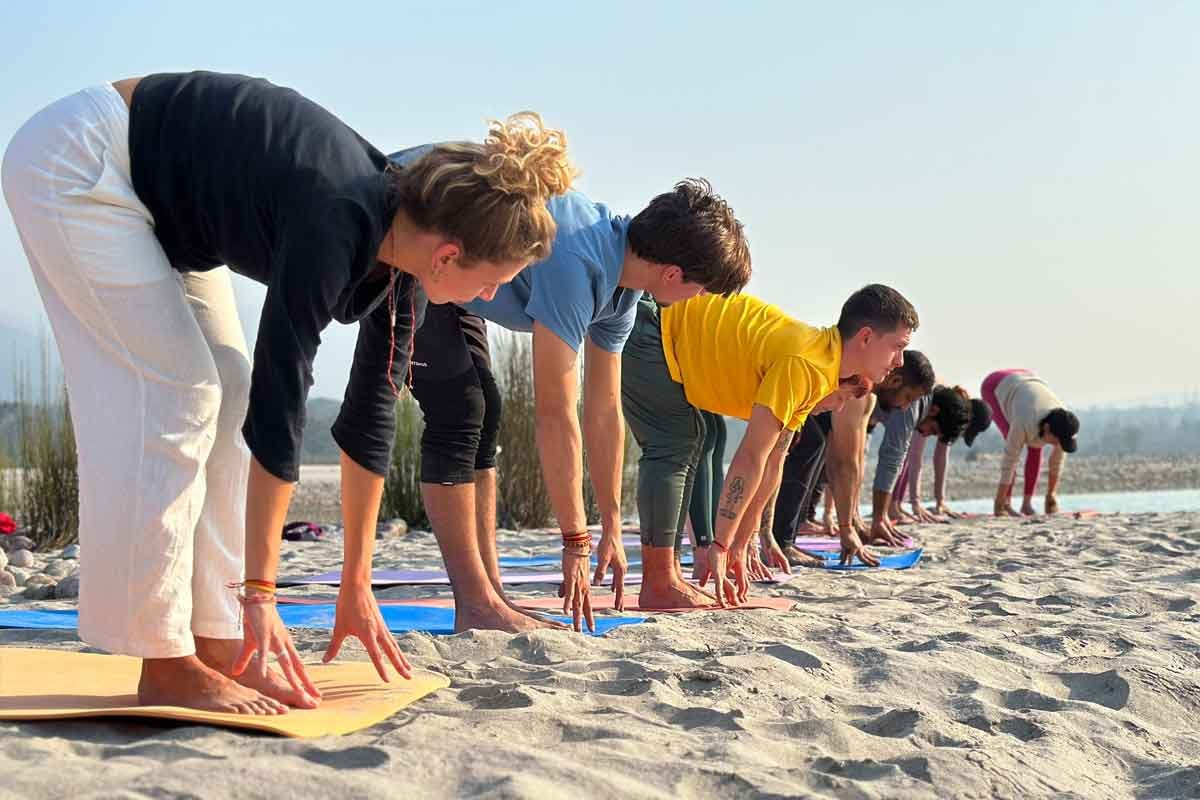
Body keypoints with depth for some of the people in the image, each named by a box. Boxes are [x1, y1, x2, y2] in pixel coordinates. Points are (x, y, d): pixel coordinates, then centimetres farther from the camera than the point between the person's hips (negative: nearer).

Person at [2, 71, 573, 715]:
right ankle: (164, 668, -7)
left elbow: (369, 418, 0)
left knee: (226, 396, 2)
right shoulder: (334, 225, -31)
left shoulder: (398, 252, -7)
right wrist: (259, 592, -27)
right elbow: (278, 408, -31)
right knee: (176, 398, -14)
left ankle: (217, 651, 6)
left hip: (157, 203, 9)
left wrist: (357, 586, 4)